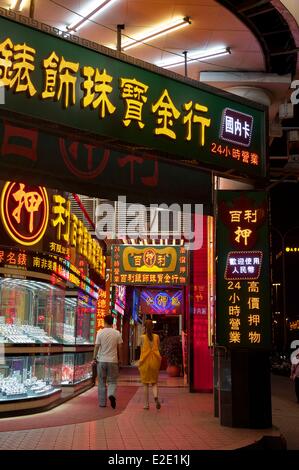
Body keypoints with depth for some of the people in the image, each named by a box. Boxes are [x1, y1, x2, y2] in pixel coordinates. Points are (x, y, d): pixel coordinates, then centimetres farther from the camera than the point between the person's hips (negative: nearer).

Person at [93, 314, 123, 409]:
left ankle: (102, 403, 14)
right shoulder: (117, 333, -1)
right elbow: (120, 347, 2)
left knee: (102, 382, 10)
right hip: (113, 360, 0)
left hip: (101, 360, 0)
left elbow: (96, 346, -4)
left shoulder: (100, 332, -4)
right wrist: (120, 359, 12)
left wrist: (94, 358, 4)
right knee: (112, 381, 9)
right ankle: (112, 395, -19)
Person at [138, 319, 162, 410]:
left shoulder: (142, 337, -6)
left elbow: (141, 350, -4)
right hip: (154, 361, 2)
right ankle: (156, 397, -16)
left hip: (145, 361, -2)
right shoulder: (156, 337, 1)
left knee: (145, 384, 9)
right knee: (154, 382, 11)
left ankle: (146, 404, 10)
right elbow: (158, 349, 7)